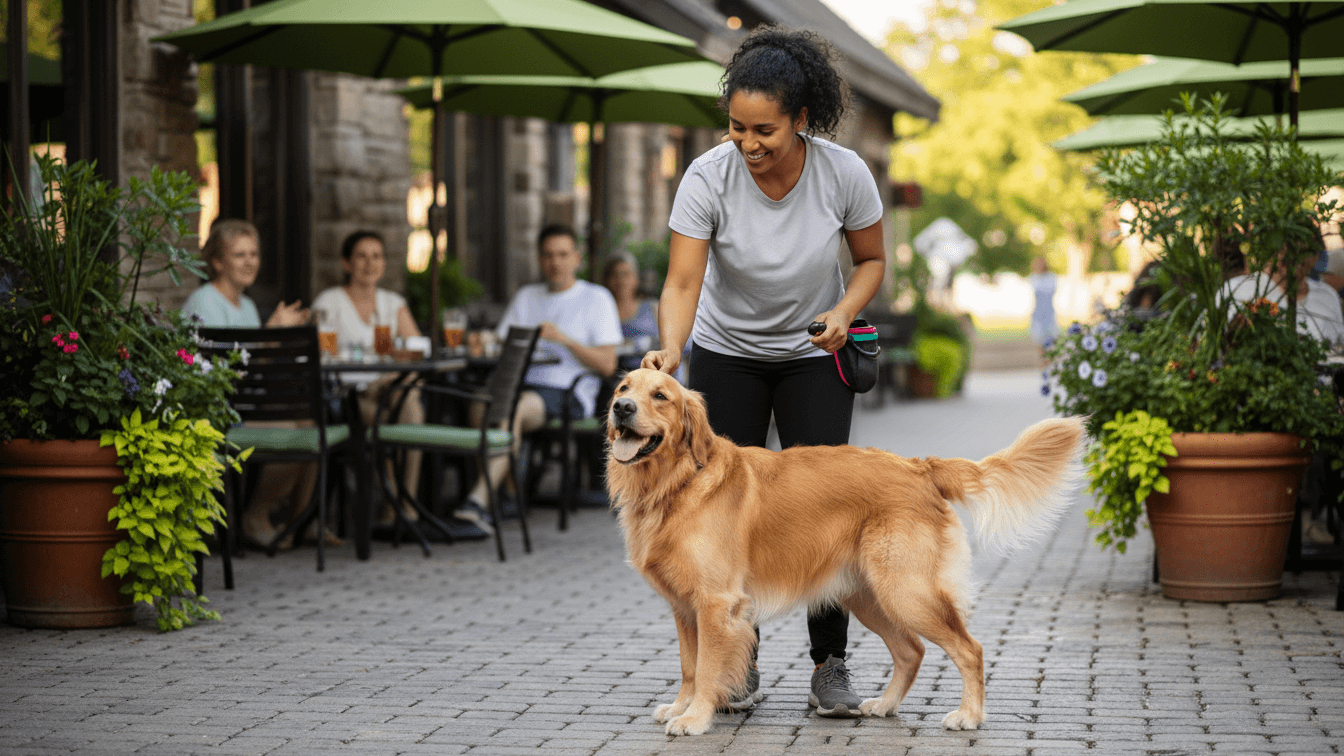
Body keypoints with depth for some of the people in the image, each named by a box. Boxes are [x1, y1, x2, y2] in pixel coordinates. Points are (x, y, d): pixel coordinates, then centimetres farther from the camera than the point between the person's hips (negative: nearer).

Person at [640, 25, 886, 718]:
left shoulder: (844, 174, -21)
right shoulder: (708, 178, -24)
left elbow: (871, 259, -4)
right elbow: (683, 282, -27)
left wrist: (844, 311, -22)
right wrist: (670, 349, -44)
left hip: (814, 356, 0)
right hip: (726, 353, 0)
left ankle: (830, 666, 3)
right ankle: (738, 662, 10)